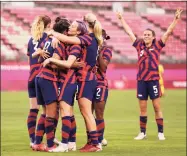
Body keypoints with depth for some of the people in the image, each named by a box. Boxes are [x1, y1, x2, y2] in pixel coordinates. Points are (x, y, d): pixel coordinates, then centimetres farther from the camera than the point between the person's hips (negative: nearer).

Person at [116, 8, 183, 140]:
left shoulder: (157, 45, 2)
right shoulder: (139, 45, 8)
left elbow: (168, 32, -3)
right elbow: (129, 32, 15)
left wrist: (176, 19, -11)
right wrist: (121, 19, 20)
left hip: (153, 80, -3)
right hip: (141, 80, 3)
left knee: (157, 107, -1)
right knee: (142, 108, 7)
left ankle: (160, 132, 3)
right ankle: (142, 132, 13)